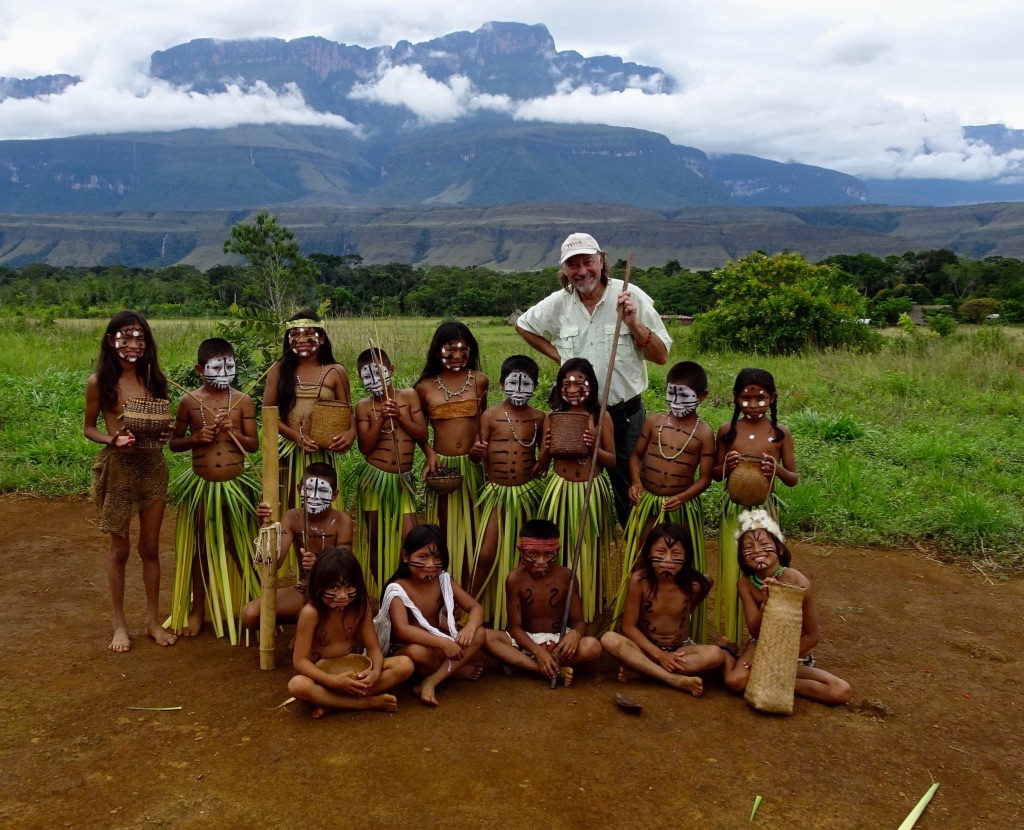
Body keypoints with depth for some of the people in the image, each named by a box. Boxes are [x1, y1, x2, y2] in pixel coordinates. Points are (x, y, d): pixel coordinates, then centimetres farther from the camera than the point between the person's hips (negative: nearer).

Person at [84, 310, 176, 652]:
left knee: (150, 547, 11)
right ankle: (120, 624, 25)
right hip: (117, 469, -2)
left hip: (154, 467, 3)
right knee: (120, 548, 9)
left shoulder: (155, 378, 1)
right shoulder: (99, 381, -7)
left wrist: (166, 433, -13)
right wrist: (112, 440, -19)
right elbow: (89, 428, 0)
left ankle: (153, 621, 25)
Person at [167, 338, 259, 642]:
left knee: (240, 547, 9)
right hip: (201, 486, 1)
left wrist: (233, 432, -20)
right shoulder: (189, 402, -3)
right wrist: (196, 438, -14)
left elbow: (254, 445, -3)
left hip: (235, 485, -1)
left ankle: (253, 602, 26)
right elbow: (174, 443, 4)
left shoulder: (243, 401, -4)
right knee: (201, 548, 13)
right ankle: (197, 608, 30)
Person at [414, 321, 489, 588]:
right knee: (445, 527, 7)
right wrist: (429, 453, -4)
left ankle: (470, 587, 18)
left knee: (472, 527, 7)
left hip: (473, 464, 0)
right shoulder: (425, 386, 0)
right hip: (442, 466, 0)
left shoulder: (479, 380, 0)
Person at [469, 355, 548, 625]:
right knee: (486, 555, -6)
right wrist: (477, 451, -24)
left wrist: (542, 463, -6)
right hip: (497, 492, -2)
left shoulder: (538, 417, 1)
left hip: (527, 492, 2)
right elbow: (481, 454, -2)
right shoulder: (490, 416, -5)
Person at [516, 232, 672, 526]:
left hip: (625, 413, -3)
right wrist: (557, 355, 8)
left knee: (631, 494, 4)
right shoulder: (558, 303, 0)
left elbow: (661, 356, -7)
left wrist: (633, 324, -22)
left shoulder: (631, 297, -8)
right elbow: (523, 325, 19)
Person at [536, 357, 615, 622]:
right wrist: (547, 448, -16)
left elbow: (612, 461, -1)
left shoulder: (600, 418, -4)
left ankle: (589, 606, 25)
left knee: (588, 550, 9)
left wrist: (594, 447, -19)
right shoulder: (552, 417, 0)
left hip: (592, 490, -1)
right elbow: (542, 462, 5)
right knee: (557, 550, 8)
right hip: (559, 490, 1)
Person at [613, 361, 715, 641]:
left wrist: (682, 497, -23)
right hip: (646, 503, 2)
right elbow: (637, 455, 8)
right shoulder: (654, 421, 0)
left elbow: (704, 478, -7)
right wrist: (636, 482, -10)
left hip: (682, 508, -2)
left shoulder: (703, 434, -7)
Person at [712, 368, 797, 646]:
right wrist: (726, 466, -14)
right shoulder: (727, 431, 0)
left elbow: (793, 480, 2)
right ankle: (730, 640, 18)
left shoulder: (781, 433, -1)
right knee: (732, 574, 3)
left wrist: (778, 470, -18)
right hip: (733, 507, 0)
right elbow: (714, 475, 7)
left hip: (765, 508, 0)